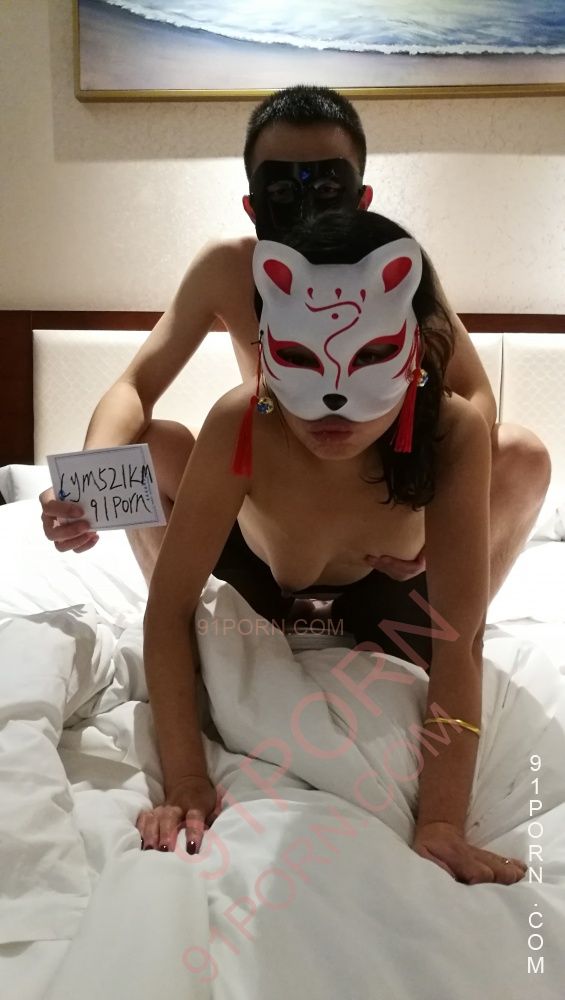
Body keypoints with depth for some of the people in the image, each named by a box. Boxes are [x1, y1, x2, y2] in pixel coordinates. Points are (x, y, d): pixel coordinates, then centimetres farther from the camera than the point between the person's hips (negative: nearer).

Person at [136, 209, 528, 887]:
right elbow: (169, 608, -33)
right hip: (259, 569, 0)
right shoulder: (239, 425, -40)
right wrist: (185, 785, -39)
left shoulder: (455, 435, -40)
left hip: (383, 577, 1)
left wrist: (441, 820, -42)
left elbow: (459, 644, -36)